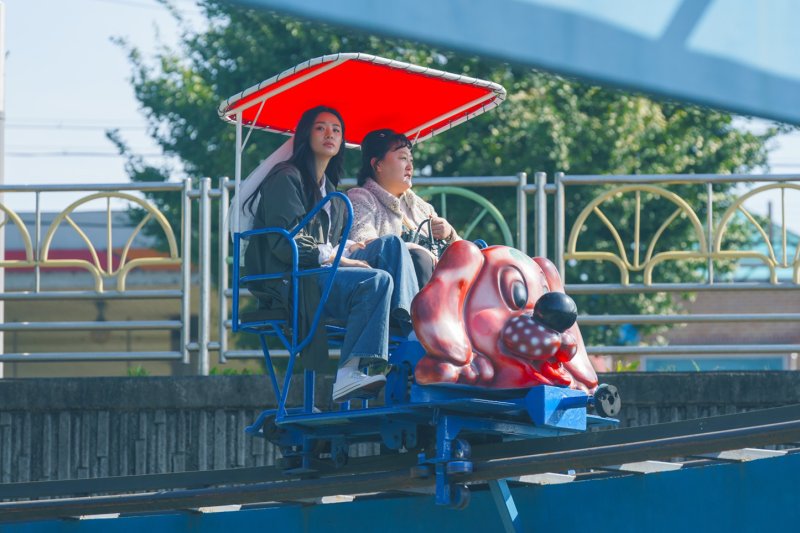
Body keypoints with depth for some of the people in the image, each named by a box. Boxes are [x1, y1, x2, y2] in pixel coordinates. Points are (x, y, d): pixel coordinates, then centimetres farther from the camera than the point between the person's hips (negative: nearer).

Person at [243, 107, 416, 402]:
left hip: (324, 270, 8)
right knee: (376, 281, -30)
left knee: (392, 244, -10)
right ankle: (349, 374, -42)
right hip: (287, 281, -8)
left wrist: (349, 247, 1)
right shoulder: (286, 177, -2)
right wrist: (333, 257, -15)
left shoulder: (330, 190, 27)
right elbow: (284, 243, -13)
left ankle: (409, 331, -29)